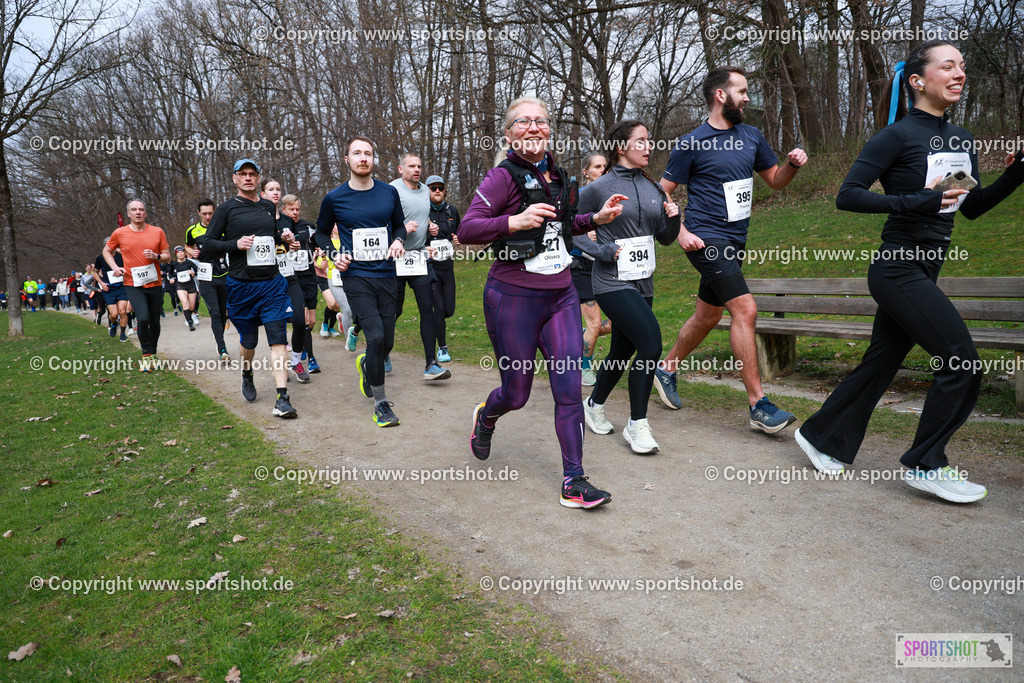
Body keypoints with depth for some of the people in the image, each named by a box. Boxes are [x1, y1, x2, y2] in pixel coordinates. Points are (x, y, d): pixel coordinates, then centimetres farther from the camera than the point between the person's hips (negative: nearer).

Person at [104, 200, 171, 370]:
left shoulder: (157, 232, 3)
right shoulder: (120, 233, 2)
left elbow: (168, 257, 8)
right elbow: (106, 251, 18)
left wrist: (156, 256, -13)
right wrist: (114, 267, 2)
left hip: (154, 284, 2)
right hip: (133, 285, -2)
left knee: (155, 322, 8)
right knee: (143, 318, -20)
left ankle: (152, 355, 27)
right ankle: (146, 355, -2)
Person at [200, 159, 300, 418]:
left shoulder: (269, 207, 14)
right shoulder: (226, 209, 1)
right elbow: (207, 244, -2)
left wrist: (283, 238, 8)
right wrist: (235, 244, -17)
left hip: (272, 283, 2)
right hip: (241, 286, -2)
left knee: (278, 338, -9)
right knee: (249, 340, 10)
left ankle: (282, 400, -12)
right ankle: (247, 377, 42)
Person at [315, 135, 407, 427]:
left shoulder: (389, 192, 5)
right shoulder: (334, 198, 0)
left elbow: (400, 225, 20)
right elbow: (321, 233, 14)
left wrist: (399, 241, -2)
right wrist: (334, 254, -4)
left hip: (387, 275, 3)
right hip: (355, 276, -3)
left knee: (387, 343, 7)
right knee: (375, 336, -17)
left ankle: (366, 364, 44)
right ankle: (380, 402, -1)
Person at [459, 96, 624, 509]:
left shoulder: (557, 175, 11)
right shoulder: (504, 177, -10)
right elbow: (466, 230, -17)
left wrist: (596, 219, 12)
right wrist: (513, 221, -31)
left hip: (561, 295, 5)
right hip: (513, 298, -5)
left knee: (569, 389, -2)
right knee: (516, 393, 8)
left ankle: (573, 481, 7)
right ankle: (486, 417, 44)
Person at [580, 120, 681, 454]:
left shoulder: (653, 188, 11)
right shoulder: (598, 188, -7)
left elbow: (666, 239, 15)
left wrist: (673, 219, -5)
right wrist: (600, 250, -12)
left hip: (643, 283, 7)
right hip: (613, 282, -7)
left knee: (622, 352, 15)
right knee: (651, 342, -20)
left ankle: (595, 405, 39)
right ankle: (637, 424, -6)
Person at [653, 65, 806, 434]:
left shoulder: (751, 136, 12)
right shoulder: (691, 144, -6)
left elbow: (775, 180, 20)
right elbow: (662, 194, -2)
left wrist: (792, 164, -2)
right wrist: (680, 232, -13)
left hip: (734, 242, 8)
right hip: (707, 239, -8)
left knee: (708, 316, 15)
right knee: (745, 309, -18)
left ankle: (667, 369, 36)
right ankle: (758, 405, -12)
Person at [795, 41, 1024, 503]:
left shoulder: (960, 140, 13)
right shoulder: (898, 136, -11)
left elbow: (972, 207, 20)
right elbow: (847, 195, -16)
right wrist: (916, 201, -22)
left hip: (923, 272, 8)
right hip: (898, 270, -8)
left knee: (880, 362, 12)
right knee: (962, 361, -9)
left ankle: (822, 437, 26)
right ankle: (925, 465, 6)